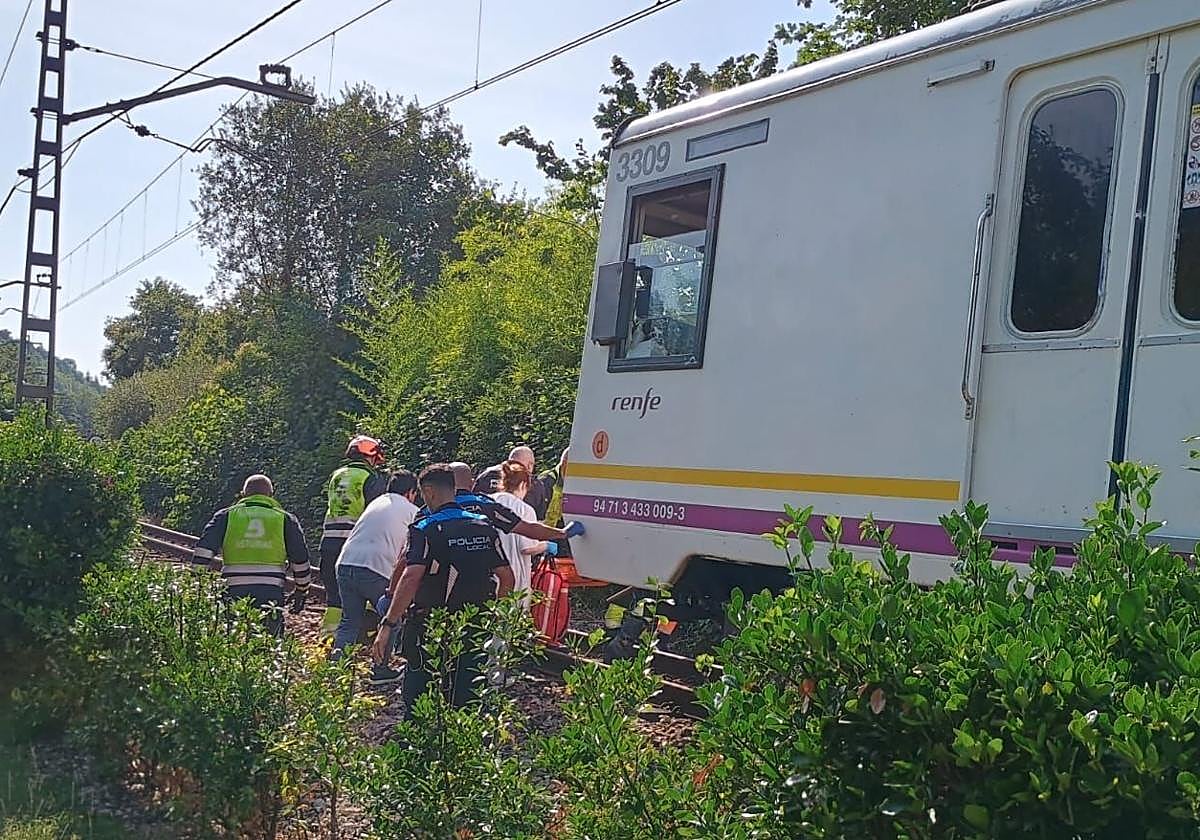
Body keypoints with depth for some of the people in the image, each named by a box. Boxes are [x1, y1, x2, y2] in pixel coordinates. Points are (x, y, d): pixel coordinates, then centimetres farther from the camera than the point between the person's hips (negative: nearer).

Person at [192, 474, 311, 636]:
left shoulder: (226, 516, 11)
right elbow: (300, 561, 12)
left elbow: (203, 551, 0)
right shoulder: (285, 519, 11)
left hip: (235, 593, 1)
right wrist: (301, 592, 24)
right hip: (271, 595, 0)